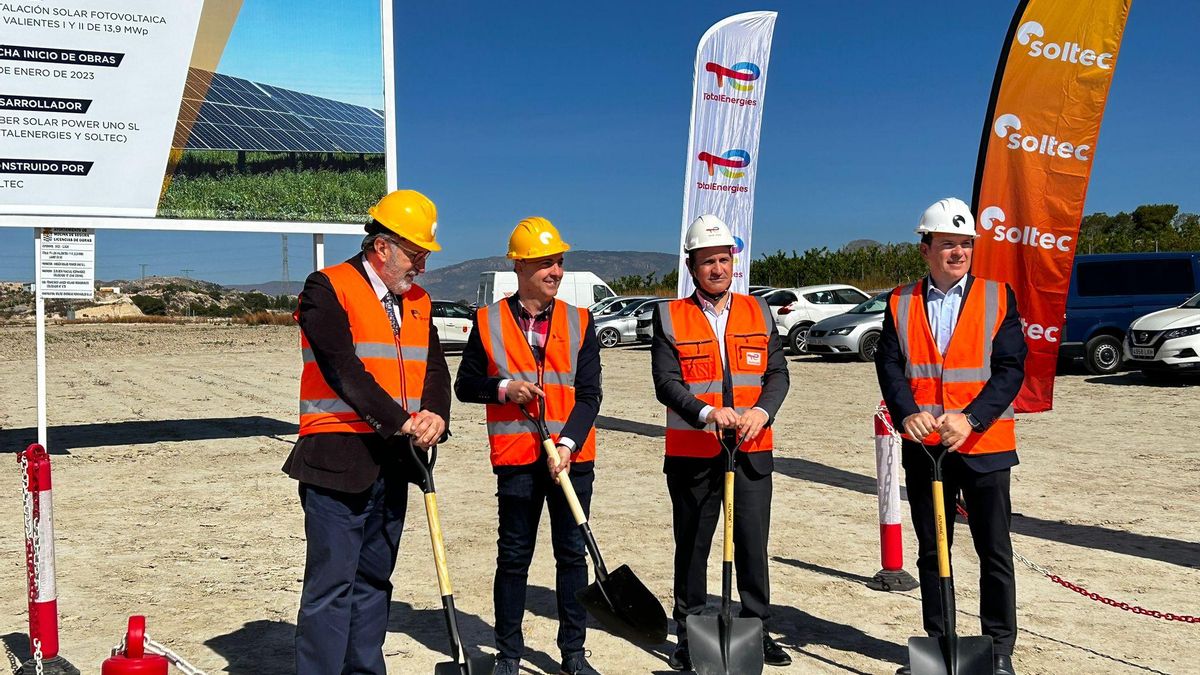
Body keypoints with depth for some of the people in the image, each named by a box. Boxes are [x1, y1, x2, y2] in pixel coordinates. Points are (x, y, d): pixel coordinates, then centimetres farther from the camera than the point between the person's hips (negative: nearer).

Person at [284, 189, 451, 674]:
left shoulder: (418, 302, 15)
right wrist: (401, 420, -19)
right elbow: (343, 368, -18)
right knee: (331, 585, -5)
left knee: (374, 580, 15)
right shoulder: (328, 289, -8)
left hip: (393, 462, 7)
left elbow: (435, 368, 10)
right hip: (337, 461, -7)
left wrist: (434, 416, -11)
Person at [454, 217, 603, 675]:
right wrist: (503, 387, -13)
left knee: (572, 552, 8)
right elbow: (465, 385, 6)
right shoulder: (488, 322, 2)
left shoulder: (579, 322, 4)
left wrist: (566, 444, -15)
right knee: (513, 556, 6)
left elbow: (589, 394, -1)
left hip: (573, 457, 1)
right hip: (516, 457, -1)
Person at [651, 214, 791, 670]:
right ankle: (688, 635, 20)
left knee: (753, 544, 6)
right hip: (692, 456, -2)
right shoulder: (670, 317, 0)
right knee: (692, 547, 8)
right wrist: (706, 413, -25)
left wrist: (762, 411, -14)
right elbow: (665, 381, -9)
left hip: (753, 451, 2)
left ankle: (758, 630, 20)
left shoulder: (758, 312, 9)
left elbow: (778, 373, 5)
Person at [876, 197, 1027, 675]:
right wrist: (907, 413, -19)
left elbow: (1010, 368, -8)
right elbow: (889, 365, -1)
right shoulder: (901, 303, 6)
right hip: (923, 447, 2)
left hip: (984, 445, -2)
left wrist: (971, 418, -20)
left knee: (994, 551, 6)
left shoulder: (998, 298, 0)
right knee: (931, 551, 12)